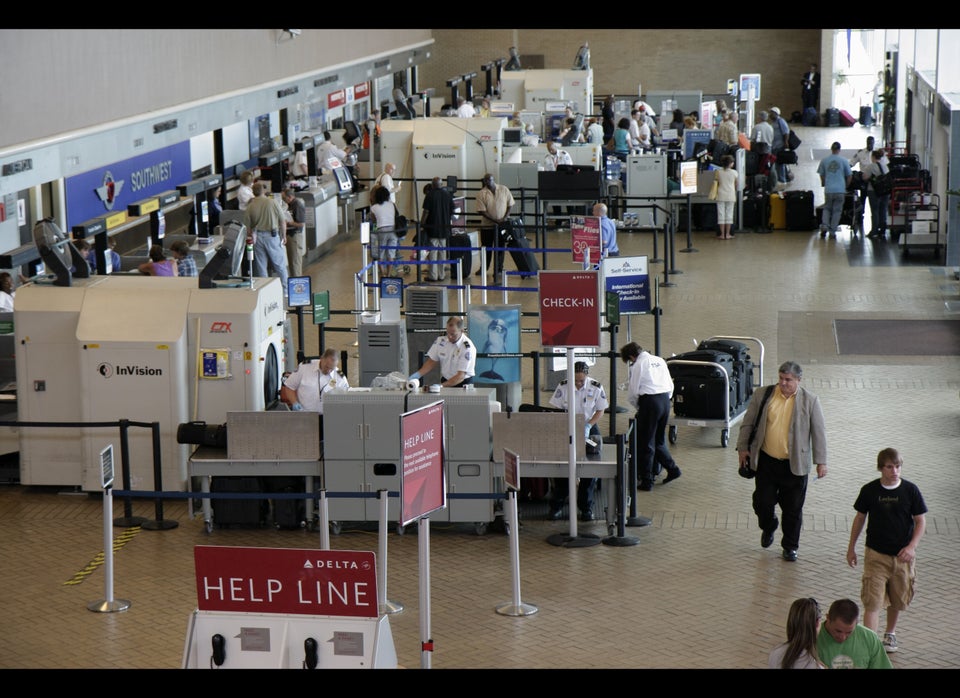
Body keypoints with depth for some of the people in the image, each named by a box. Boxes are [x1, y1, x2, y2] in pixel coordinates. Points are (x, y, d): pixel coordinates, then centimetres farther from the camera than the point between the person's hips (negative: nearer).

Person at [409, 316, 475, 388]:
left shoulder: (468, 347, -17)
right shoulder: (440, 340, -2)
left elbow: (461, 376, -20)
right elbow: (431, 362, 8)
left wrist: (441, 386, -30)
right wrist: (418, 374, -9)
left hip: (463, 384, -4)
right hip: (445, 380, 4)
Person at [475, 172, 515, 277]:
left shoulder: (504, 190, -1)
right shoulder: (482, 194, -7)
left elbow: (510, 204, 4)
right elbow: (482, 211, -11)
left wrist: (505, 217, -11)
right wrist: (495, 221, -19)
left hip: (502, 225, 0)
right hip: (487, 225, 0)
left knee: (500, 248, 6)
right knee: (487, 247, 10)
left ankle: (498, 269, 15)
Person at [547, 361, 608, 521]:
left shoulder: (596, 387, -7)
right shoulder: (563, 386, -8)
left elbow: (600, 410, -1)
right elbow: (557, 410, -4)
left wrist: (588, 426, -15)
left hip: (589, 429, 1)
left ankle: (586, 507, 7)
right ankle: (556, 506, 4)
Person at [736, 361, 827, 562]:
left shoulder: (810, 401, -4)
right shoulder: (762, 395, 0)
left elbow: (819, 432, 0)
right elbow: (748, 423, 9)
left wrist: (821, 462, -2)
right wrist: (743, 447, 5)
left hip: (795, 464, -1)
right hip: (766, 461, 1)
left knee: (793, 508, 5)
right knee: (763, 502, 4)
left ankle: (790, 546, 23)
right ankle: (768, 527, 37)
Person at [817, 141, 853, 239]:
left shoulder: (824, 160, 2)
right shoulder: (843, 161, -1)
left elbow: (821, 175, 11)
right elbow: (849, 175, 6)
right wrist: (846, 186, 22)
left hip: (828, 190, 1)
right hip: (840, 190, -1)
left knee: (827, 208, 17)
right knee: (837, 210, 7)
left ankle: (824, 226, -4)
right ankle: (832, 231, 4)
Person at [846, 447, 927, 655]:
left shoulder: (910, 490, -7)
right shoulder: (869, 490, -6)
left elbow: (921, 521, -1)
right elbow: (860, 518, 7)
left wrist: (911, 546, -14)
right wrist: (851, 548, 11)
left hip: (903, 555, 1)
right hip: (876, 554, -1)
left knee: (898, 599, 16)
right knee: (872, 601, -9)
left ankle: (890, 633, 40)